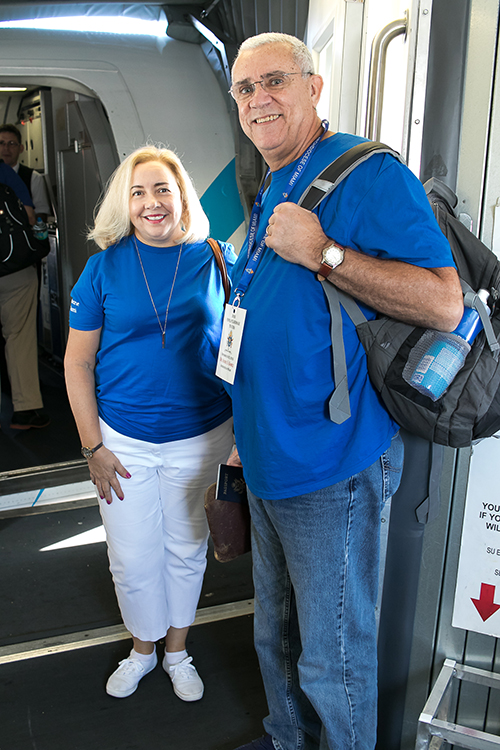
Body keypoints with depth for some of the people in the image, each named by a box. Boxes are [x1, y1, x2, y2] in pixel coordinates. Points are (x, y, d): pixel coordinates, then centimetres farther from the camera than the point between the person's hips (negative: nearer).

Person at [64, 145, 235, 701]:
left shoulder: (214, 258, -3)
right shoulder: (105, 265, -4)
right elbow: (77, 361, -2)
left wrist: (244, 428, -1)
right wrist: (93, 447, -5)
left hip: (200, 436, 0)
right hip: (123, 438, 0)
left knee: (185, 549, 16)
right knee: (132, 559, 10)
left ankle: (177, 650, 40)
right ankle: (143, 647, 39)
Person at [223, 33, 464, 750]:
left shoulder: (368, 173, -13)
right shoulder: (269, 198, 14)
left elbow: (444, 303, -23)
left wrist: (322, 251, -24)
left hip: (331, 466, -9)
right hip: (270, 463, 9)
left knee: (333, 656, 7)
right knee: (276, 635, 25)